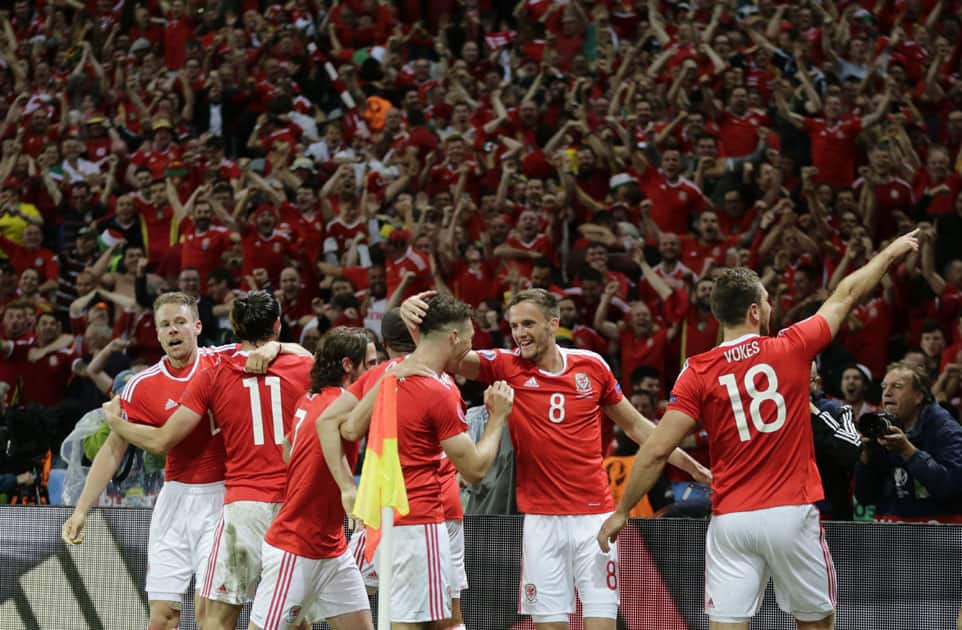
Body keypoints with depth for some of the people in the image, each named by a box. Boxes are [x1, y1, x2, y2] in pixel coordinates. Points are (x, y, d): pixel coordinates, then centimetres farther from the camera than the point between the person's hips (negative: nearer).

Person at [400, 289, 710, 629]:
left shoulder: (592, 365, 3)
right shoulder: (505, 366, -1)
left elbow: (635, 426, 16)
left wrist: (688, 464, 16)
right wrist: (416, 317, -35)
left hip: (594, 515, 0)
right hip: (541, 520, 0)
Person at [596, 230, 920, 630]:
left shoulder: (698, 372, -3)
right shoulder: (791, 349, -2)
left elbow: (657, 450, -8)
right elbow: (846, 296, 14)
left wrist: (621, 512, 2)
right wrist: (892, 251, 30)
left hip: (730, 519, 0)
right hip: (791, 514, 0)